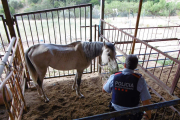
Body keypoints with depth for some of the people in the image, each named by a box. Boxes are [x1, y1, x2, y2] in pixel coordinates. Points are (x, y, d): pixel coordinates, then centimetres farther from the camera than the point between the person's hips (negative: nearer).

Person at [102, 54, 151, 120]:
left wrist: (108, 79, 17)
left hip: (116, 112, 1)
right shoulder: (139, 80, -24)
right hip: (132, 114, 0)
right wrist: (148, 114, 1)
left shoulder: (114, 77, -18)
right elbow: (146, 101, -19)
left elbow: (104, 90, 0)